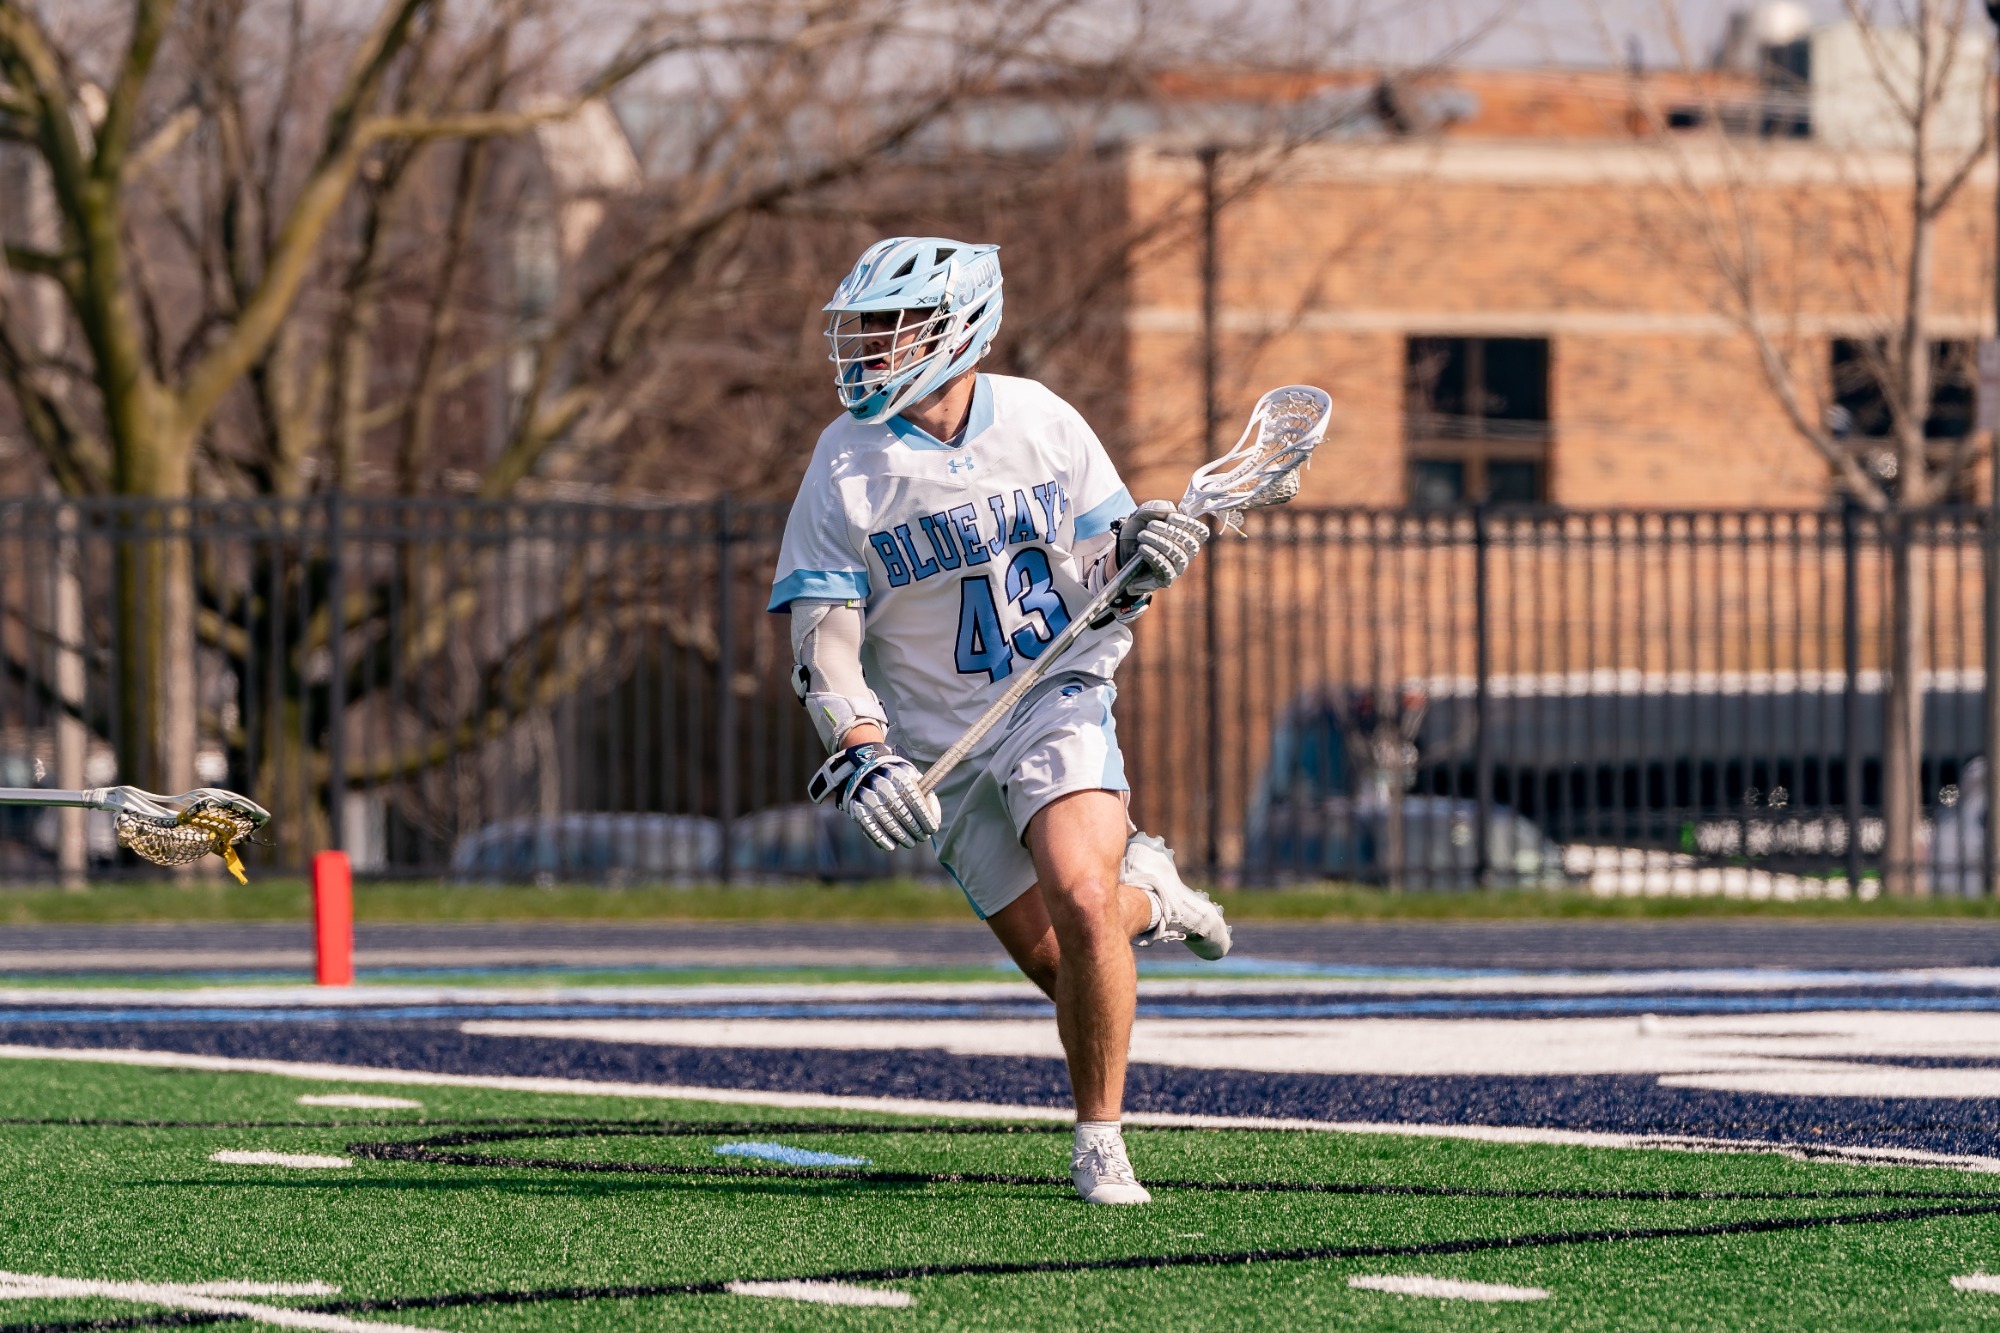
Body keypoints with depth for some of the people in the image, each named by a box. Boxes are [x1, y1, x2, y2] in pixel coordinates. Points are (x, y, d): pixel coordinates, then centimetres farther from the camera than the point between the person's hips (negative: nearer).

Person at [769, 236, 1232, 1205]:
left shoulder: (1042, 423, -4)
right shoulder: (849, 463, -7)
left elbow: (1103, 575, 6)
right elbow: (823, 644, -8)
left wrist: (1143, 559, -18)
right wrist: (864, 760, -24)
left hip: (1059, 700, -1)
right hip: (941, 746, 1)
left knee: (1079, 900, -25)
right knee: (1054, 959, -4)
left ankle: (1099, 1141, -8)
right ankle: (1145, 898, 32)